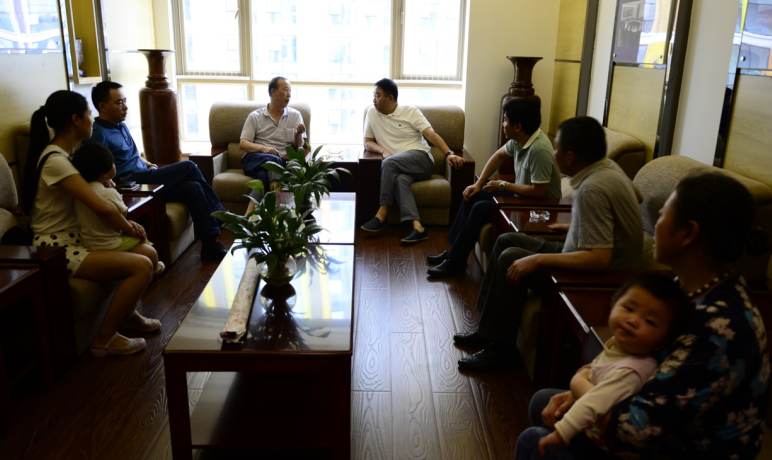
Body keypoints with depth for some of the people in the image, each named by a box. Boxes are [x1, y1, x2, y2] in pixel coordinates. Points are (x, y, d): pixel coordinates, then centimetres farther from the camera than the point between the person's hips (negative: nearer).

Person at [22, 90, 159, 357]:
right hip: (58, 249, -10)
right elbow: (102, 207, -31)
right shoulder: (55, 161, -22)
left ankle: (128, 313, 25)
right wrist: (128, 227, -12)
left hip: (73, 238, 10)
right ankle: (104, 339, -8)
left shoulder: (64, 154, 10)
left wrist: (125, 223, -8)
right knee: (142, 266, -22)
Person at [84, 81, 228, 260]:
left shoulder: (121, 126, 17)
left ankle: (210, 244, -12)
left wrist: (150, 165, 10)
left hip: (143, 179, 9)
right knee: (188, 167, -14)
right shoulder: (97, 134, -12)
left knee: (193, 188, -14)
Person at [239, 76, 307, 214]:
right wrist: (263, 148, -17)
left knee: (264, 174, -35)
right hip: (255, 159, -1)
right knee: (273, 160, -36)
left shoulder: (295, 115, 13)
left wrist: (298, 135, -16)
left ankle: (249, 213, -41)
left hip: (282, 162, 1)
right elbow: (242, 144, 2)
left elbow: (298, 147, 8)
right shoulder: (255, 116, 10)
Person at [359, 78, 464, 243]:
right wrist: (383, 150, -5)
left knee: (389, 162, -31)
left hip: (421, 159, -2)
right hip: (398, 168, 2)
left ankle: (382, 214, -25)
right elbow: (368, 142, 17)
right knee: (399, 179, -34)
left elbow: (431, 134, -4)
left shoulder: (410, 112, 3)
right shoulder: (372, 113, 14)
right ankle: (417, 227, -45)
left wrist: (449, 154, -19)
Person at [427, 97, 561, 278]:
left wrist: (504, 186, -19)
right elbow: (499, 155, 13)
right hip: (521, 195, 10)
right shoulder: (519, 139, -4)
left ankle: (456, 261, -6)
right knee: (473, 196, 6)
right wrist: (478, 184, 4)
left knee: (480, 209, -19)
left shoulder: (539, 149, -31)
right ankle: (454, 251, 9)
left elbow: (539, 191, -31)